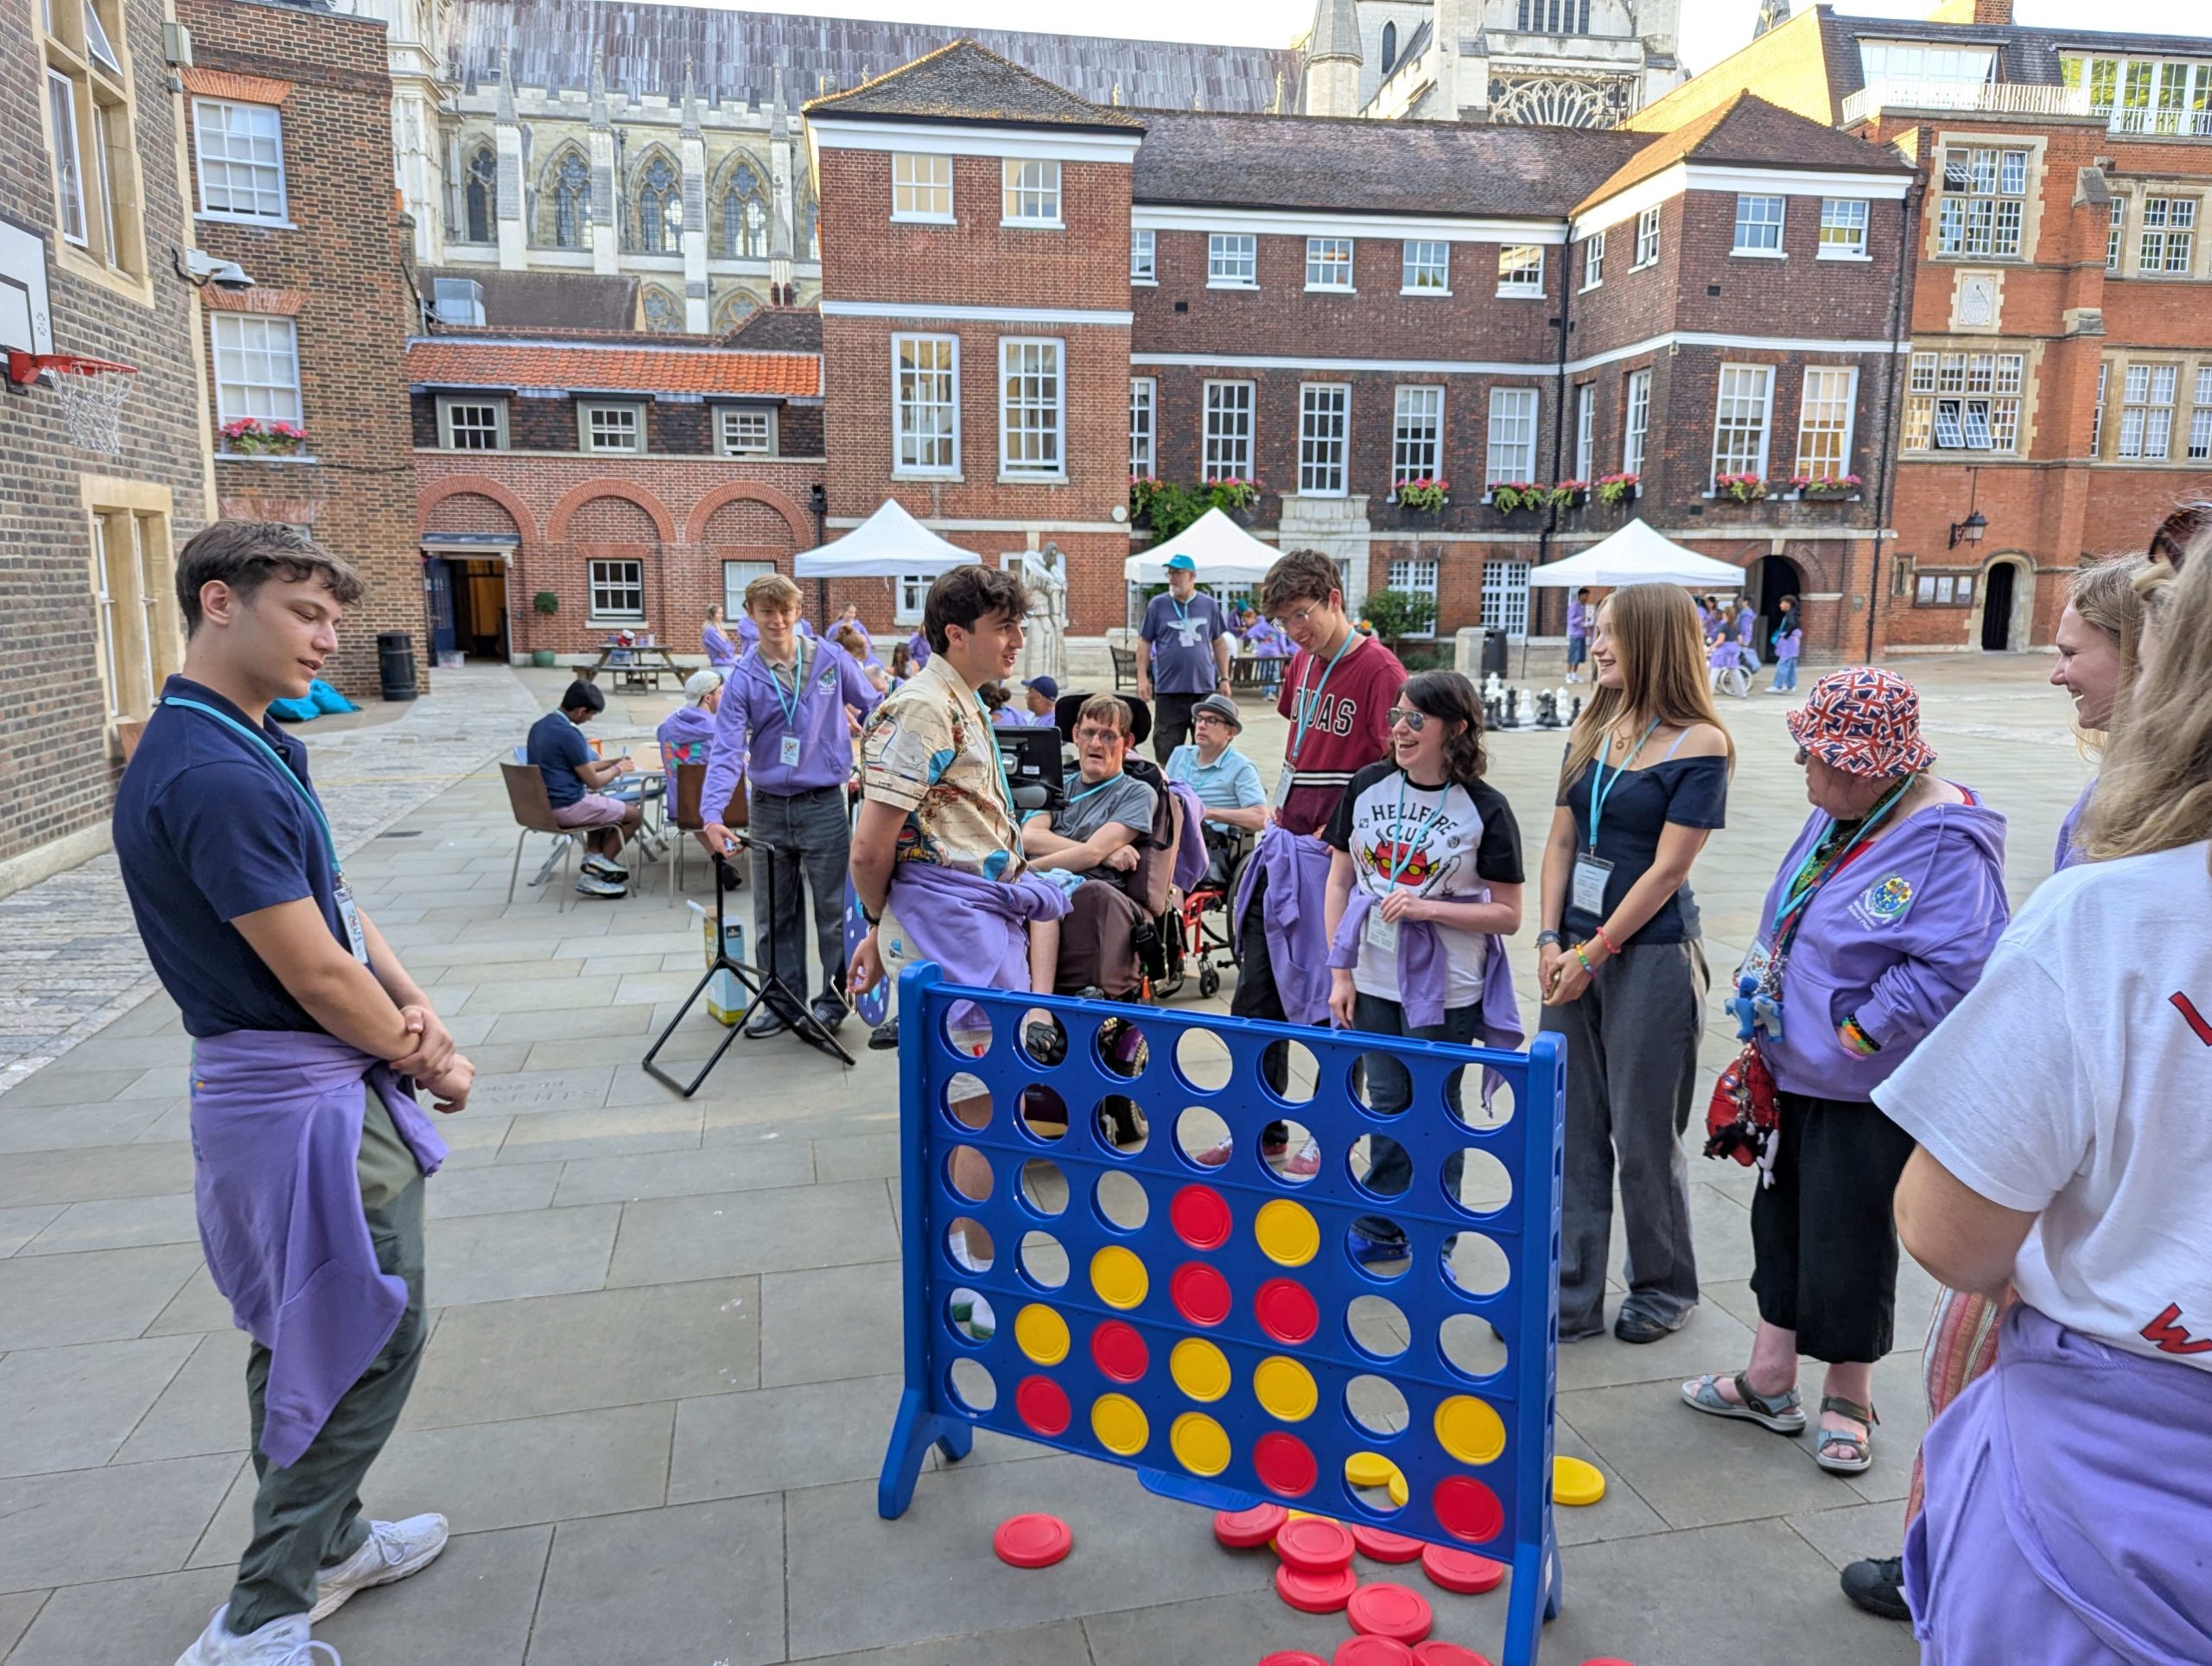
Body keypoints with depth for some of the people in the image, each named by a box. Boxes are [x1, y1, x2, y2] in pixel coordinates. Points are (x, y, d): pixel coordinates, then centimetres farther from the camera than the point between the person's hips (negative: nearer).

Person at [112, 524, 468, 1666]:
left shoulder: (248, 747, 8)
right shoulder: (213, 775, -25)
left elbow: (332, 900, 11)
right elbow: (317, 977, -22)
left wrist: (414, 1003, -4)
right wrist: (430, 1064, -7)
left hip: (279, 1090, 10)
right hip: (308, 1099, -10)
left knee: (301, 1336, 21)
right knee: (373, 1337, 2)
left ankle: (325, 1543, 39)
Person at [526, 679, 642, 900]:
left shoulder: (539, 726, 8)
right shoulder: (569, 733, -20)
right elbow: (593, 781, -14)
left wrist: (612, 762, 17)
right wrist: (618, 768, 3)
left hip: (542, 805, 9)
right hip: (567, 808, -9)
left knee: (602, 805, 33)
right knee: (636, 814, 3)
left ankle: (594, 858, 14)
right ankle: (600, 861, 10)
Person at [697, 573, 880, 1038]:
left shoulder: (831, 659, -3)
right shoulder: (744, 678, -4)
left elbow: (874, 710, 9)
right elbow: (726, 750, -13)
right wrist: (712, 813, -25)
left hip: (824, 804, -1)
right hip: (769, 808, 2)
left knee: (834, 908, 6)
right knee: (774, 914, 11)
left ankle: (835, 997, 19)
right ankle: (782, 1000, 23)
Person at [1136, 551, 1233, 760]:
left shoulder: (1209, 605, 8)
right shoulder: (1158, 605, 3)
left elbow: (1219, 643, 14)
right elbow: (1144, 643, 4)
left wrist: (1224, 678, 10)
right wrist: (1142, 678, -4)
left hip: (1205, 688, 2)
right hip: (1169, 690, -2)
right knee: (1167, 748, 2)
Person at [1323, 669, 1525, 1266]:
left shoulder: (1485, 809, -11)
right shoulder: (1368, 786, -1)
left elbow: (1508, 915, -8)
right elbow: (1339, 882, 4)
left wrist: (1429, 907, -21)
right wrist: (1339, 972, 0)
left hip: (1446, 989, -3)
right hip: (1372, 977, 3)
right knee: (1386, 1101, 15)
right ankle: (1380, 1228, 29)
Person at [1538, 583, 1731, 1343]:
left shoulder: (1698, 744, -10)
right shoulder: (1589, 730, 8)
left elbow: (1667, 867, -13)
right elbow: (1561, 840, 9)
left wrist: (1595, 953, -13)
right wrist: (1550, 940, -1)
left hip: (1651, 954, -6)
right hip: (1577, 951, 6)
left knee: (1644, 1135, 6)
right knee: (1572, 1128, 10)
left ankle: (1664, 1287, 28)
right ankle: (1572, 1295, 21)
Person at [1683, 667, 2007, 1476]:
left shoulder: (1947, 846, -22)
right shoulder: (1839, 813, 5)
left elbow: (1950, 967, -28)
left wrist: (1858, 1031, -22)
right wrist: (1762, 985, 10)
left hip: (1866, 1092, -8)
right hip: (1794, 1071, 8)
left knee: (1847, 1241, 6)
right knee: (1781, 1218, 17)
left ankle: (1848, 1399, 29)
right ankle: (1768, 1381, 33)